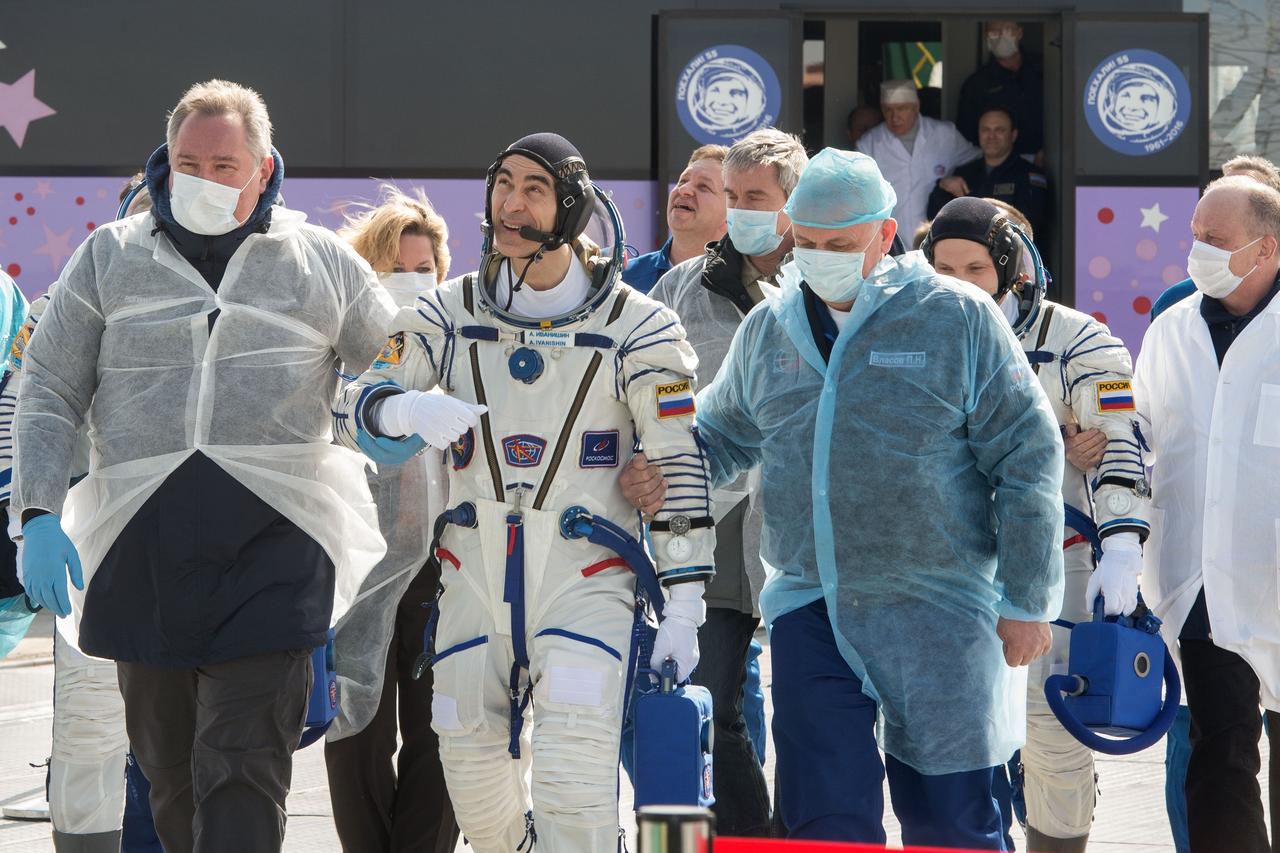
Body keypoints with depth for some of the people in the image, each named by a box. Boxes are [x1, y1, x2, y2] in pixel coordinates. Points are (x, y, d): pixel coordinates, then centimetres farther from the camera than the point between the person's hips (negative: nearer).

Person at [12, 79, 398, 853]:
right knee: (168, 766, 8)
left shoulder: (323, 263, 12)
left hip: (270, 536, -2)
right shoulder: (109, 259, 13)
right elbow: (50, 391, 10)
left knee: (243, 771, -10)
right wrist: (40, 513, -1)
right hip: (142, 541, 2)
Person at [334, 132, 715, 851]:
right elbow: (353, 412, 4)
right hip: (476, 573, 4)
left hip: (585, 577, -4)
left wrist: (684, 605, -7)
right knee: (472, 766, 8)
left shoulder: (637, 327, -3)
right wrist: (406, 409, -21)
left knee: (574, 773, -20)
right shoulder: (448, 314, 6)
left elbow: (680, 467, -3)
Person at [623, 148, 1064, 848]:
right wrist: (659, 474, 1)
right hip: (809, 611, 4)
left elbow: (1027, 459, -3)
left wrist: (1027, 604, -5)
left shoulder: (958, 318, -4)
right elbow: (722, 436, 25)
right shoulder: (767, 331, 10)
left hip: (936, 615, -4)